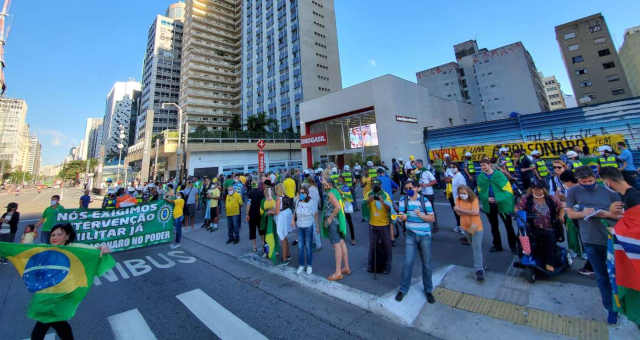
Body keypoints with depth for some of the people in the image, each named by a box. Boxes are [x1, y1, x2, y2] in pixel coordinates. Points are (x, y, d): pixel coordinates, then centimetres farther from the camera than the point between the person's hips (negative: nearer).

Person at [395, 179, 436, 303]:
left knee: (427, 264, 11)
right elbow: (401, 216, -1)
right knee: (408, 262, -1)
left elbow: (432, 218, -4)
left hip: (425, 235, 0)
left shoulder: (425, 200, -5)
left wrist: (421, 215, -23)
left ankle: (428, 290, 32)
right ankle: (403, 289, 18)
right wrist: (402, 217, -25)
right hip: (411, 235, 0)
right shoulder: (403, 200, -1)